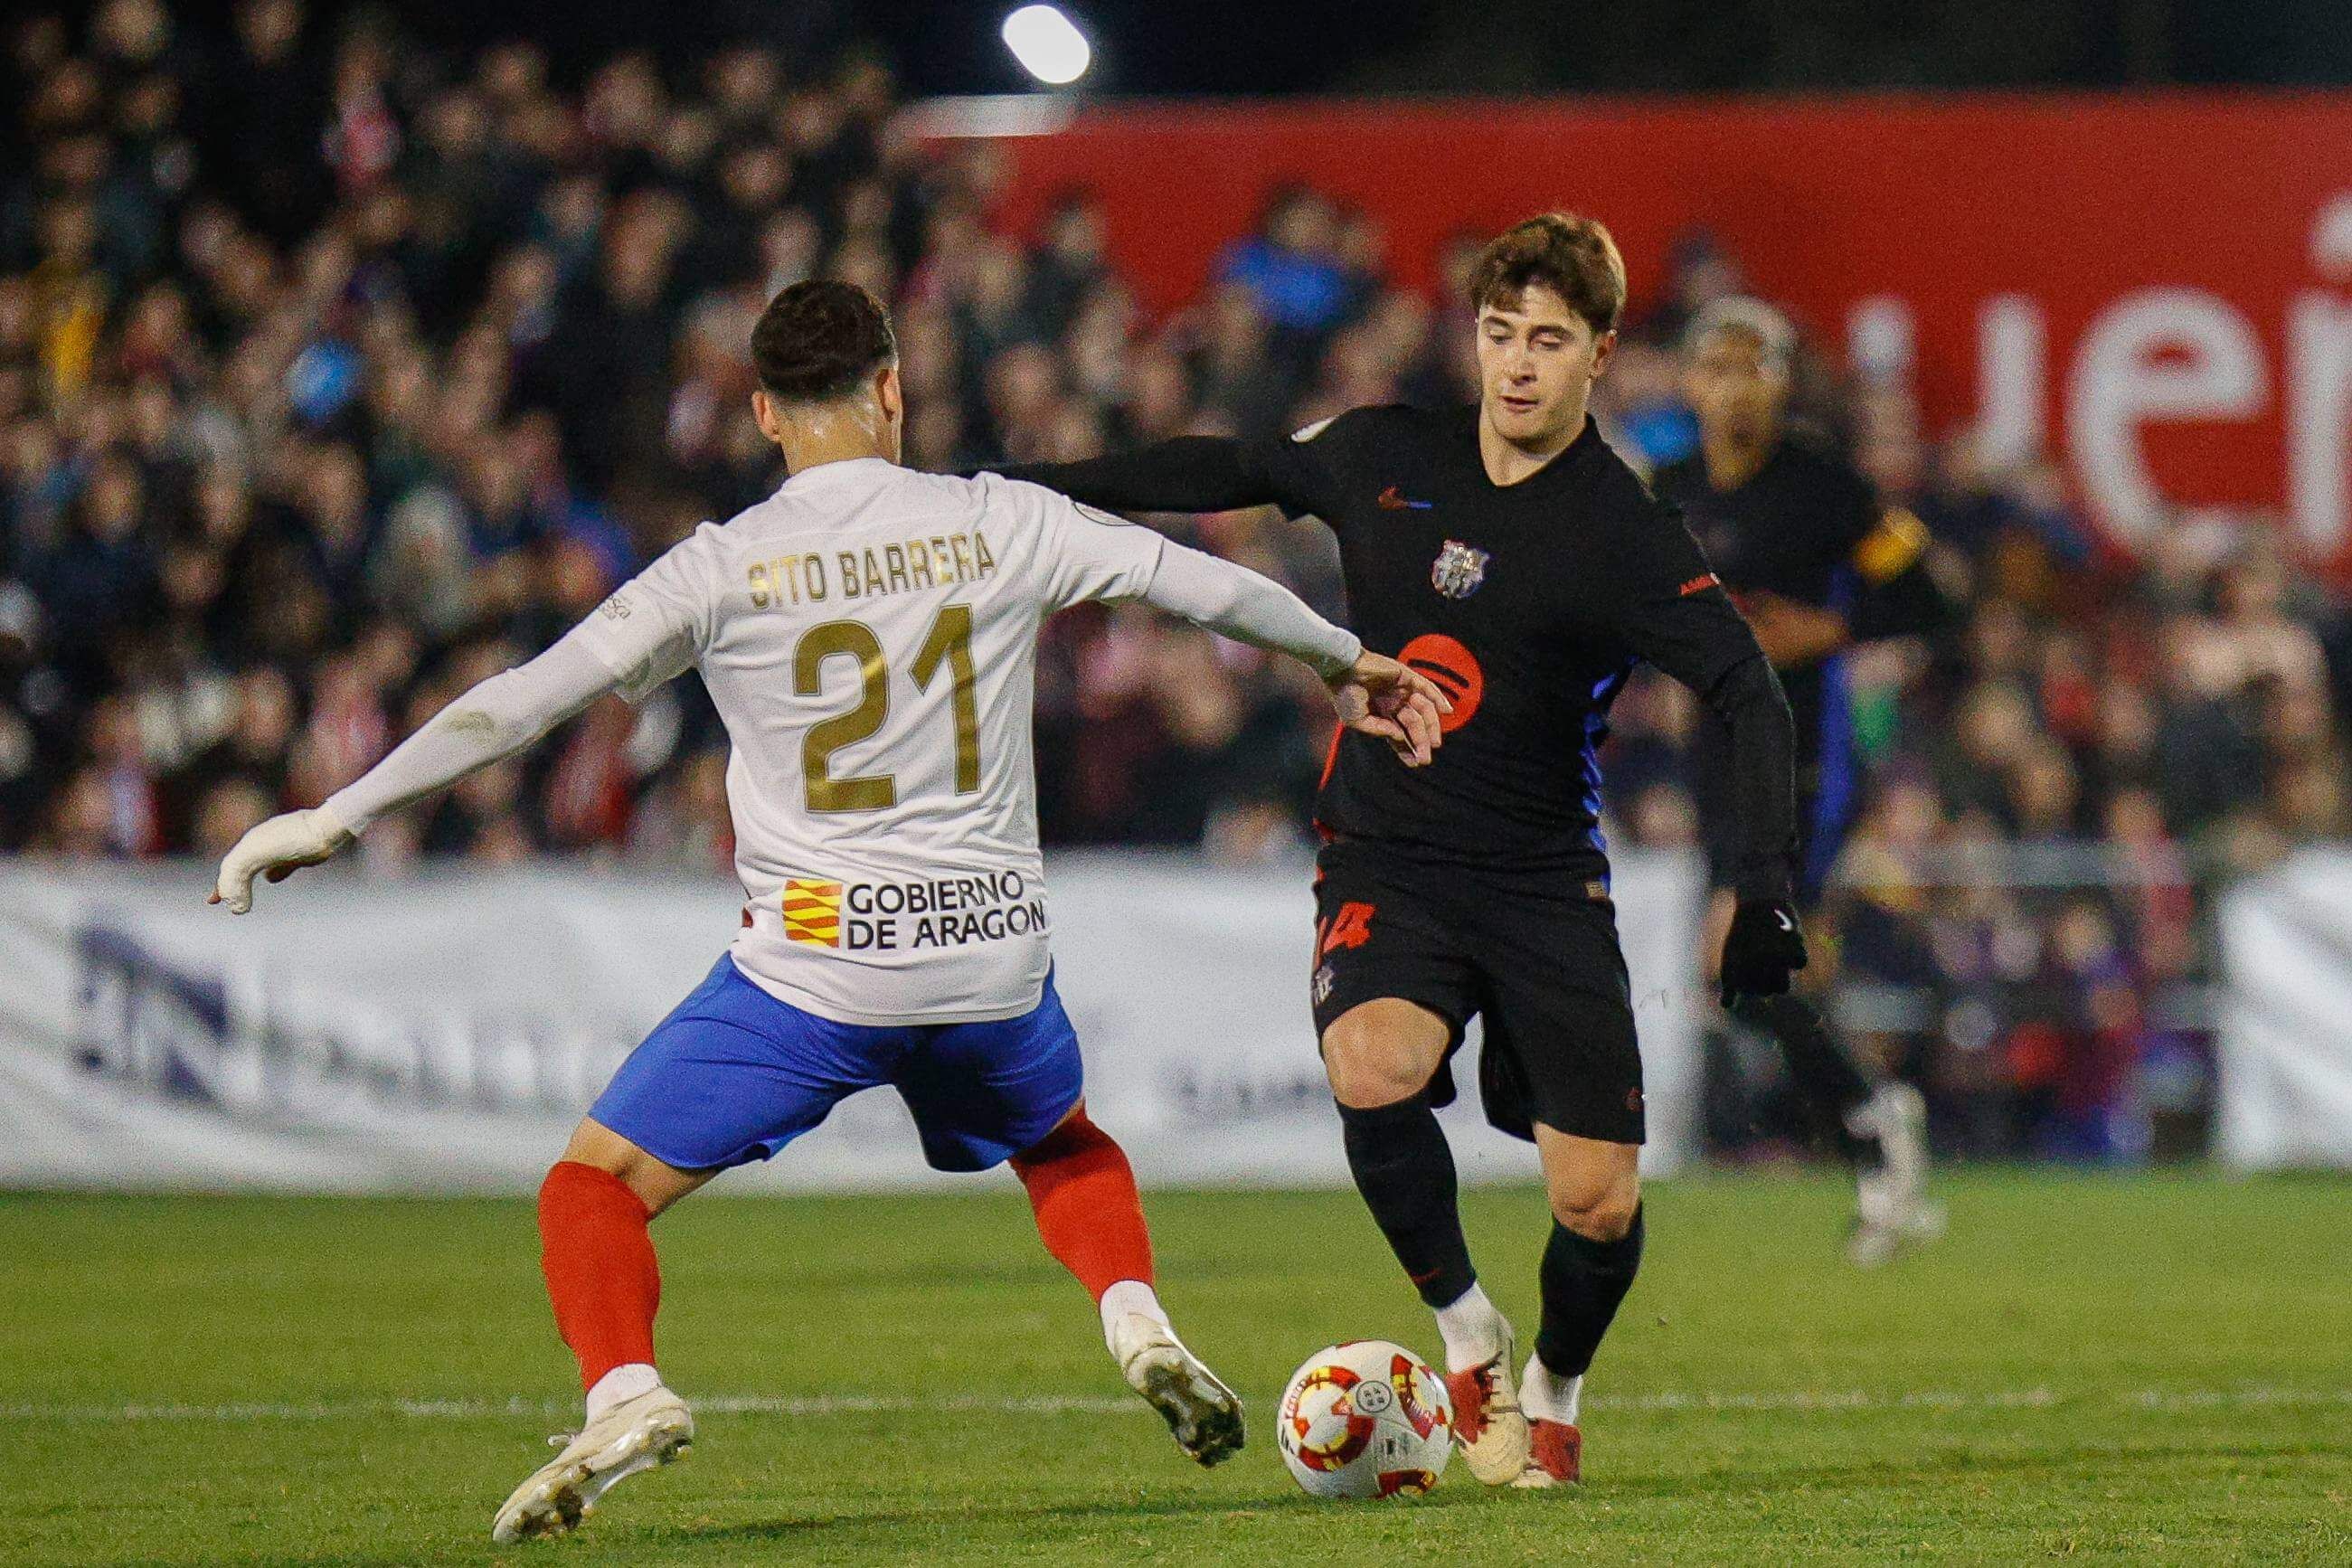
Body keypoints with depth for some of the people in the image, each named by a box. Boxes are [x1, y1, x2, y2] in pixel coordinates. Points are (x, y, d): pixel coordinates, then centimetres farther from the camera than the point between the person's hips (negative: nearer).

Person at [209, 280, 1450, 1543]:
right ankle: (1137, 1322, 8)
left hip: (814, 964, -3)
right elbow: (1210, 586, 11)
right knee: (1065, 1145, 33)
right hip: (992, 953, 3)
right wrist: (1347, 663, 30)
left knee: (595, 1185, 6)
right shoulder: (999, 524, 2)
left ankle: (624, 1391, -19)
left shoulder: (727, 566, -4)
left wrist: (338, 816, -1)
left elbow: (525, 700, -6)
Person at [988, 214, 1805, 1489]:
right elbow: (1236, 472, 19)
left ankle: (1554, 1394, 26)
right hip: (1385, 858, 1)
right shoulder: (1383, 458, 2)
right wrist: (1042, 488, 23)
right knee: (1375, 1069, -31)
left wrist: (1765, 890, -26)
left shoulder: (1624, 536, -9)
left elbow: (1748, 696, -13)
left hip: (1544, 881, -1)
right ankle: (1467, 1337, -7)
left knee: (1598, 1204, -8)